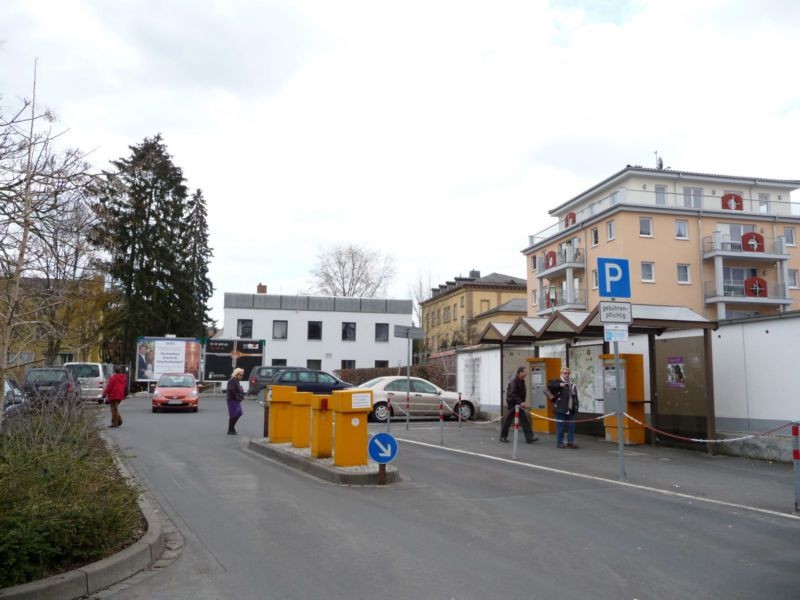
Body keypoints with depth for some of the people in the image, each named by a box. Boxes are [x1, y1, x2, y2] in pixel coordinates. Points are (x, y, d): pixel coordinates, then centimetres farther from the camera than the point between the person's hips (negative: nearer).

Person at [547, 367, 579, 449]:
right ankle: (560, 442, 8)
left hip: (571, 410, 6)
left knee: (571, 426, 8)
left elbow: (575, 397, 18)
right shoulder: (557, 381, -5)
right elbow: (549, 385, -24)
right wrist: (559, 385, -33)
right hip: (561, 409, -6)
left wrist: (576, 408, 12)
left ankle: (570, 442, 17)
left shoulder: (572, 384, 16)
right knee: (560, 426, -1)